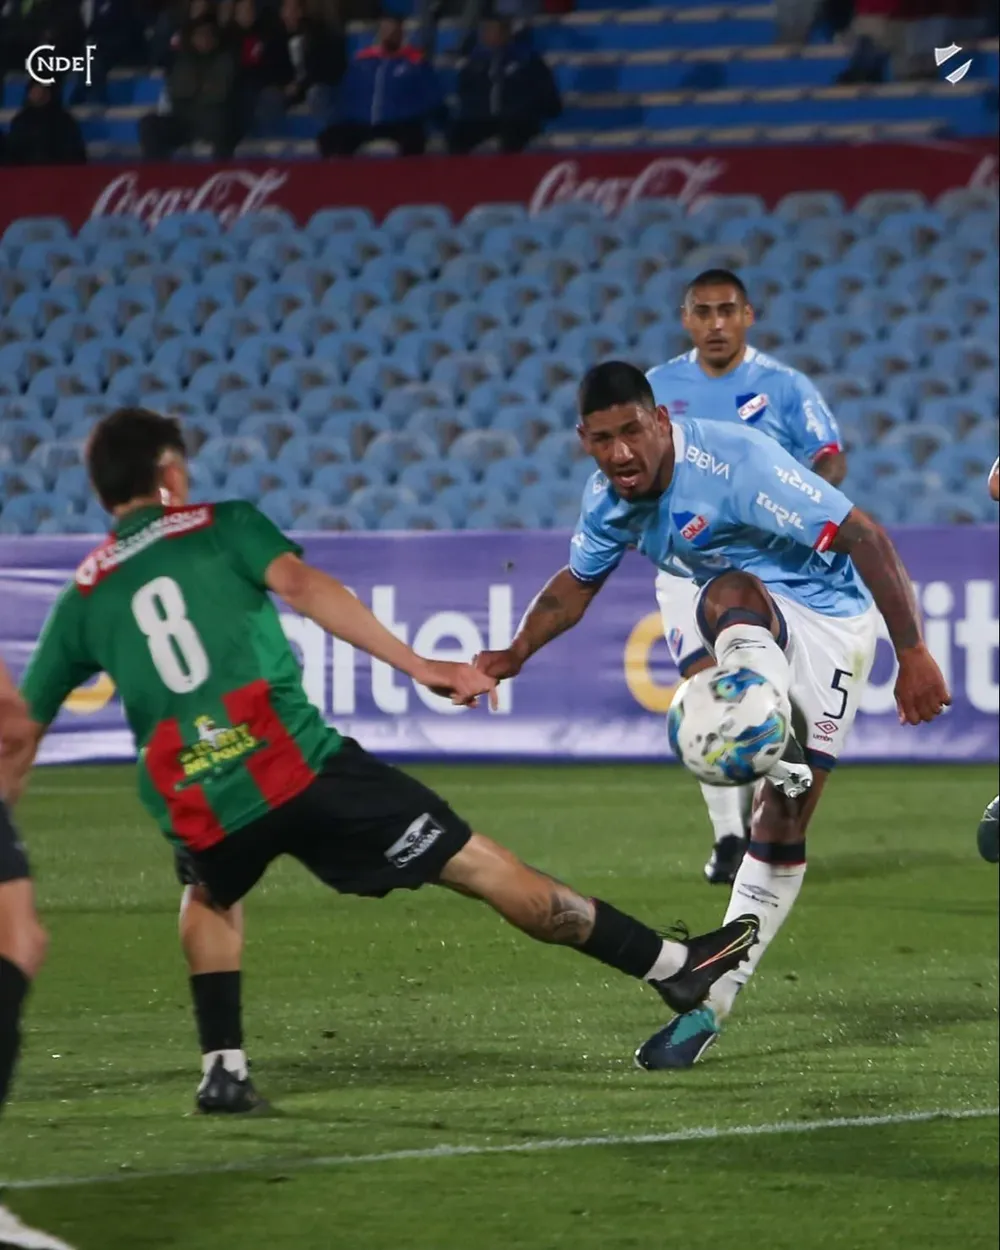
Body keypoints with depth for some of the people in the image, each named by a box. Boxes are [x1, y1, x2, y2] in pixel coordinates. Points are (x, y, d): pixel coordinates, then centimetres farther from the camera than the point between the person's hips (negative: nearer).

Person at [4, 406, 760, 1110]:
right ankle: (672, 967, 10)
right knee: (487, 870, 4)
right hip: (298, 764, -3)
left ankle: (224, 1068, 25)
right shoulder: (221, 526, 10)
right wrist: (418, 666, -13)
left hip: (194, 809, 3)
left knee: (211, 896, 38)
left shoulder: (81, 597, 19)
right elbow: (301, 587, -8)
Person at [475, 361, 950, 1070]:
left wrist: (913, 654, -32)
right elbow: (577, 584, 17)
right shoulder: (610, 498, -5)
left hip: (828, 619, -6)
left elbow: (866, 538, -30)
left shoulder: (734, 463, -30)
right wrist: (515, 655, 0)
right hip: (752, 627, 6)